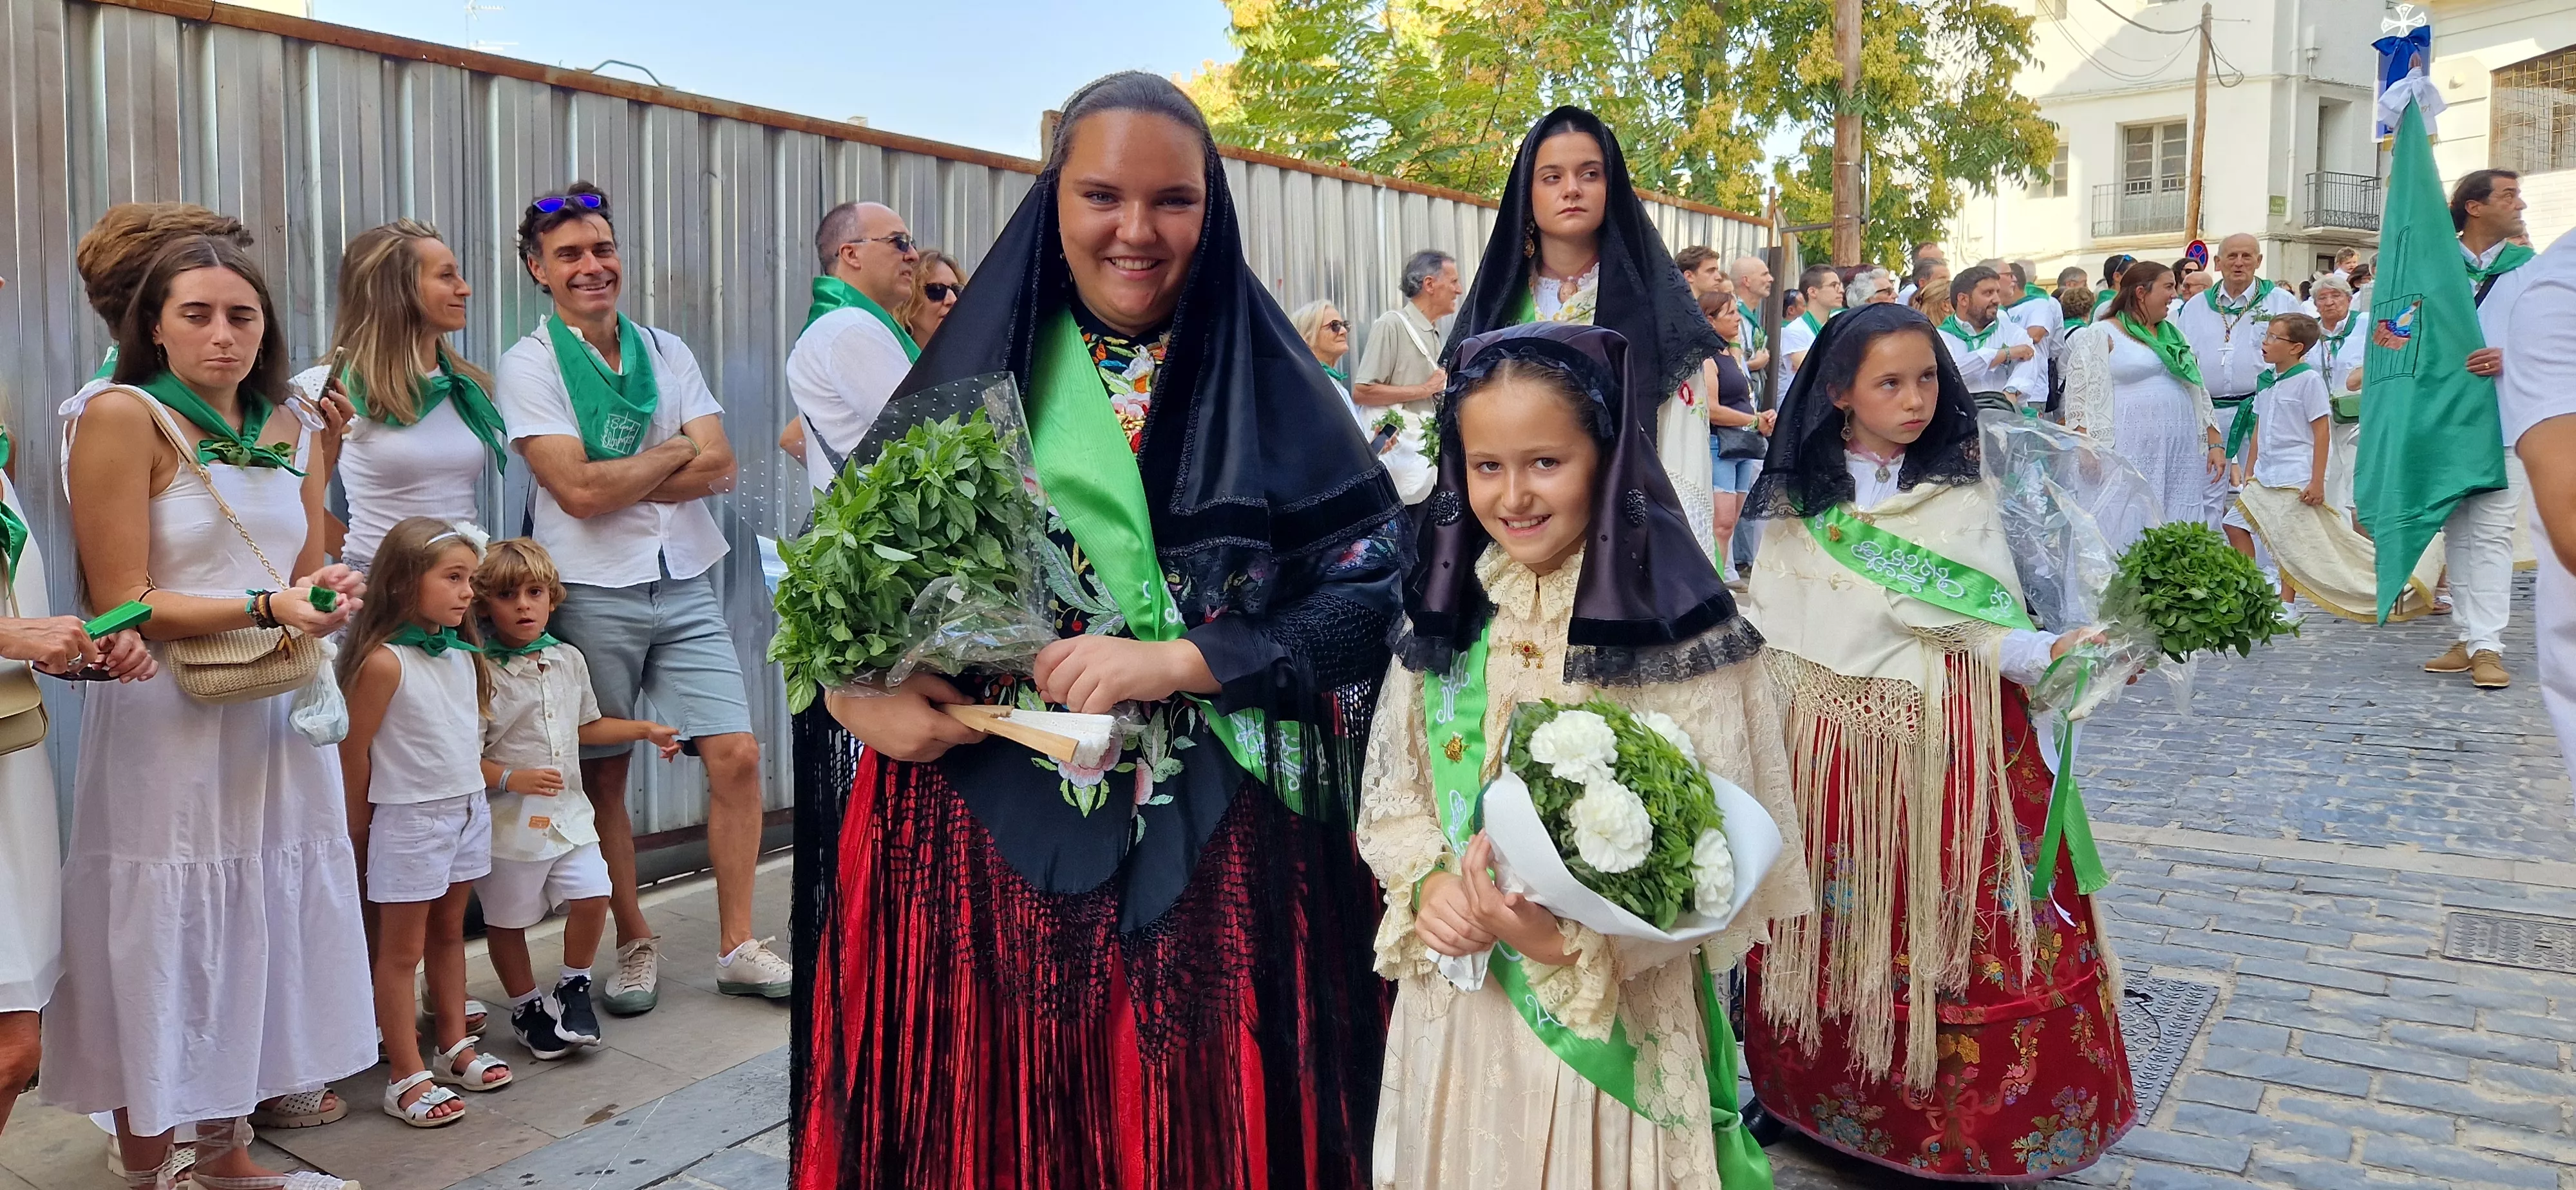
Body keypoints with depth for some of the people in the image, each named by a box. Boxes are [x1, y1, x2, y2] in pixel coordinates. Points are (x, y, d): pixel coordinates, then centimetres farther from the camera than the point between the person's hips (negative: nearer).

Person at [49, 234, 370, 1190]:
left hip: (277, 720, 6)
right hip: (167, 725, -6)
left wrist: (329, 597, -6)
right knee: (162, 951, 3)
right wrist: (266, 607, -22)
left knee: (254, 943, 14)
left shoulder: (293, 431, 10)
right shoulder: (121, 416, -9)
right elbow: (123, 605, -12)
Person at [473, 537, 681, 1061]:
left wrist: (647, 731, 16)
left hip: (568, 812, 5)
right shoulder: (481, 673, -14)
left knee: (593, 895, -5)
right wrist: (511, 779, -28)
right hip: (508, 820, -4)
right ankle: (527, 1007, 28)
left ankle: (573, 988, 18)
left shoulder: (569, 660, 6)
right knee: (508, 918, 8)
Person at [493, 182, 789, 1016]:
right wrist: (677, 453, -4)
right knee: (603, 777, 6)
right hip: (593, 593, -3)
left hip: (685, 582, 3)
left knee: (737, 755, -2)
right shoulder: (530, 364, -2)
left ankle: (737, 947, 9)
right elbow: (577, 491, -14)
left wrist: (617, 480, -12)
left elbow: (718, 466, -1)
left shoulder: (667, 352, 11)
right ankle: (635, 946, 23)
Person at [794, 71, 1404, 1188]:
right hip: (982, 842, 1)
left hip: (1213, 855, -1)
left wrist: (1175, 661, -15)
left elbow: (1376, 582, -5)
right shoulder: (971, 374, 5)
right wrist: (856, 688, -12)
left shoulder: (1271, 387, 2)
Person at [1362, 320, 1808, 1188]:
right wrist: (1428, 884, -12)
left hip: (1619, 1016, -4)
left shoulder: (1677, 629, -12)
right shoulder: (1444, 611, 2)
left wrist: (1570, 935, -25)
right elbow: (1391, 793, 7)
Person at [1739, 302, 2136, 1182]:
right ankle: (1818, 1104, 26)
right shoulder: (1798, 500, 3)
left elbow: (1988, 629, -7)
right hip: (1829, 752, 1)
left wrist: (2058, 649, -24)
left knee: (1950, 935, 1)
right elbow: (1770, 629, 5)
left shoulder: (1964, 495, 0)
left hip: (1947, 748, -1)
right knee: (1832, 935, 8)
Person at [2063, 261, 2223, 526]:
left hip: (2182, 452, 6)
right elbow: (2080, 399, -6)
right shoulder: (2100, 336, 1)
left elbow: (2200, 394, 23)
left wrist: (2215, 444, 15)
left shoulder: (2175, 336, 21)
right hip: (2130, 452, -6)